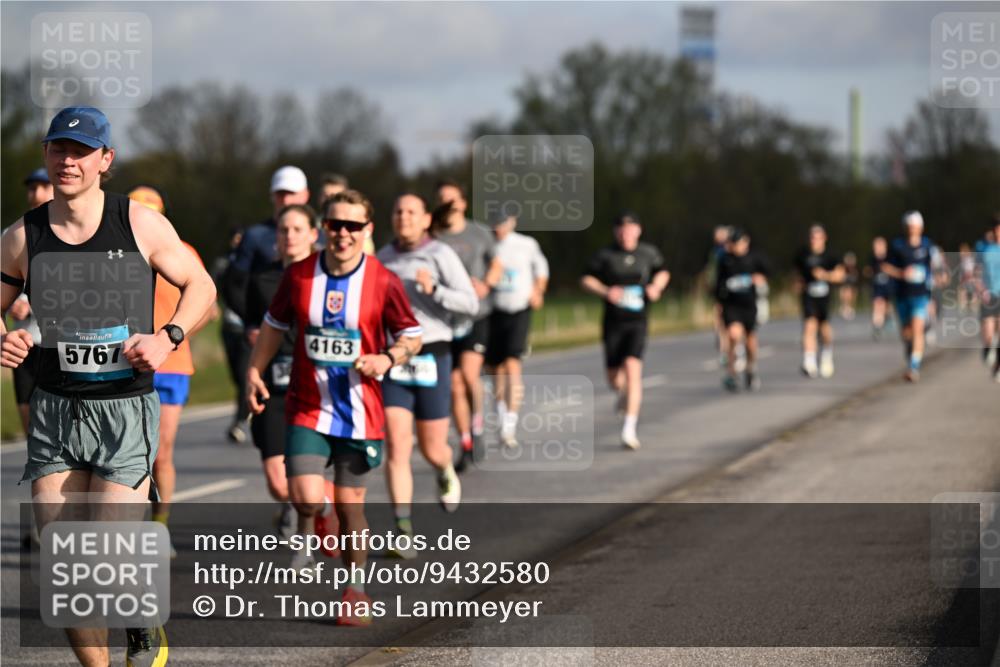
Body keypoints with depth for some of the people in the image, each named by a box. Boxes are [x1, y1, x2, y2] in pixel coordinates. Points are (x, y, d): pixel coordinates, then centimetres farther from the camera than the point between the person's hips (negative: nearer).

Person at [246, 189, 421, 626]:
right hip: (306, 408, 1)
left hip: (360, 413, -1)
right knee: (307, 499, -16)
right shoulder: (298, 275, -1)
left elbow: (412, 337, 4)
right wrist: (254, 371, 4)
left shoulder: (384, 283, -5)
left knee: (349, 503, 7)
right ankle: (307, 535, 19)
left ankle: (356, 587, 26)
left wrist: (388, 358, -16)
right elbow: (275, 326, 14)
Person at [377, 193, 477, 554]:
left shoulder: (441, 255, -5)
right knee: (396, 446, -12)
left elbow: (470, 303, -12)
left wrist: (433, 290, -26)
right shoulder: (383, 258, 9)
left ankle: (446, 473, 47)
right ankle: (404, 532, -12)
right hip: (392, 361, 3)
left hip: (431, 358, -2)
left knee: (432, 449, 8)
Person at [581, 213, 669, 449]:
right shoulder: (605, 255, -1)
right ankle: (624, 392, 47)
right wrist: (606, 291, -14)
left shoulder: (648, 253, 4)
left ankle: (629, 429, -21)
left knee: (632, 368, -20)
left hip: (637, 322, -1)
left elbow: (662, 273, 22)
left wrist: (656, 287, 0)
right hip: (613, 322, 1)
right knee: (614, 378, 6)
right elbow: (586, 280, 4)